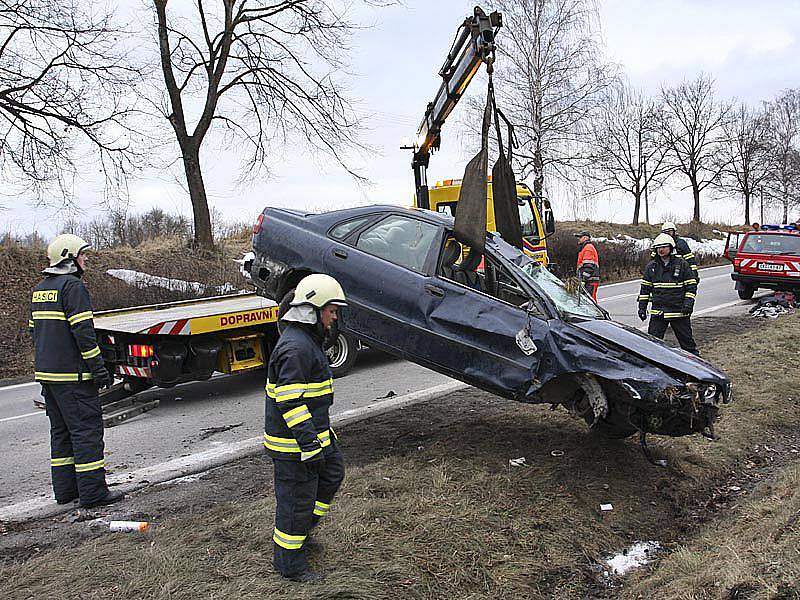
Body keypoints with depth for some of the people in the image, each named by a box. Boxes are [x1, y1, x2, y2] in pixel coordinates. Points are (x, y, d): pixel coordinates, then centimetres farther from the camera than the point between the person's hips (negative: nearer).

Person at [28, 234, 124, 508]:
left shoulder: (39, 289, 15)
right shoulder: (72, 286, -13)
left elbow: (34, 329, 20)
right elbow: (83, 331, -19)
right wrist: (98, 368, -16)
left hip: (46, 372, 9)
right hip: (72, 375, -9)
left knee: (61, 431, 15)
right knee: (87, 429, -4)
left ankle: (65, 489, 21)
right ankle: (93, 492, -1)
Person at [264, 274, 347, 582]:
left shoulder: (306, 340, 12)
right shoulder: (295, 347, -24)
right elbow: (291, 402, -27)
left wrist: (321, 432, 28)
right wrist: (310, 445, -26)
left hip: (313, 431, 10)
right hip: (293, 443, -10)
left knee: (332, 473, 22)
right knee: (297, 498, 3)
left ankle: (300, 527, 38)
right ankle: (289, 562, 21)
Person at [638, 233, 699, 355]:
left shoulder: (682, 264, 0)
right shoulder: (651, 266, 6)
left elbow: (691, 285, 3)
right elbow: (645, 288, 11)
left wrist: (688, 303, -9)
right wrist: (642, 307, 6)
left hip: (679, 310, -2)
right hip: (658, 312, 2)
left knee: (686, 339, 10)